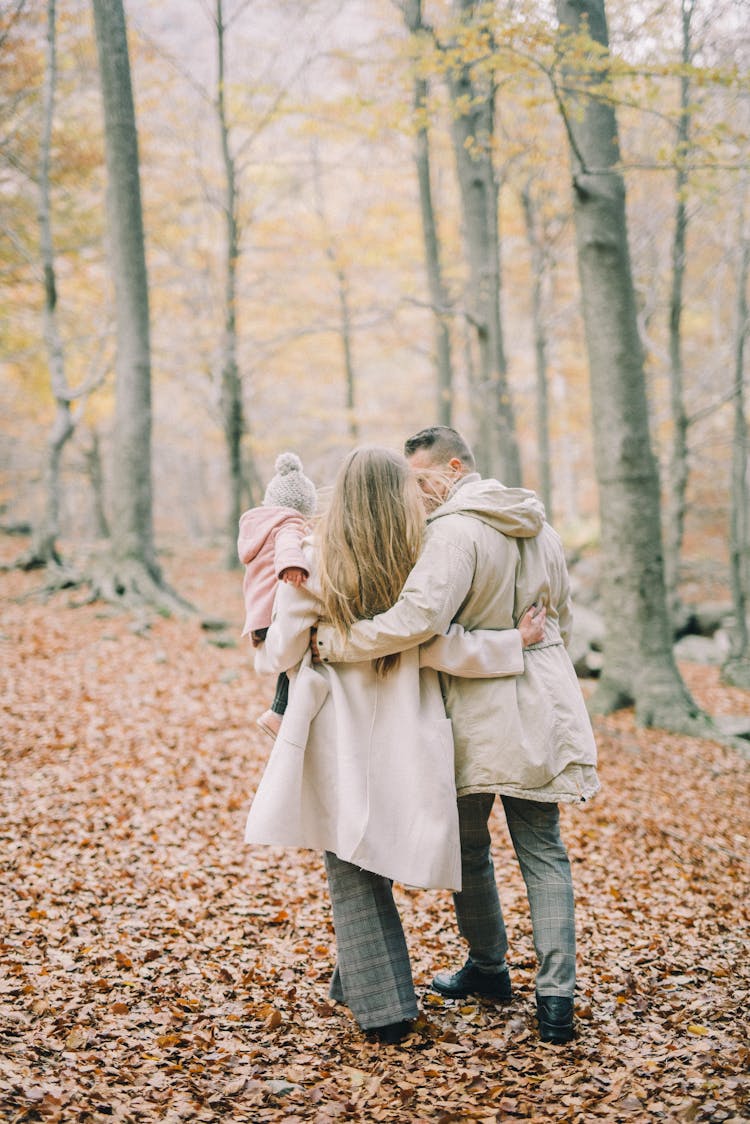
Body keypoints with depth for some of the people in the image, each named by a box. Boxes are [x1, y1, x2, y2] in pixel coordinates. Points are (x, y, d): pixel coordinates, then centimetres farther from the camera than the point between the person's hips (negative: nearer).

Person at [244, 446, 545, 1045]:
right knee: (376, 859, 19)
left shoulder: (315, 563, -7)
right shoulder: (422, 563, -6)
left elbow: (280, 653, -4)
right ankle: (356, 978, 33)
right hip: (403, 740, 2)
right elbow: (437, 646, -16)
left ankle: (384, 1003, 3)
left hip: (339, 737, -2)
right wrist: (515, 641, -6)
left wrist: (265, 653, 19)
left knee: (353, 872, 7)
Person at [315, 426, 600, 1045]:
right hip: (543, 709, 7)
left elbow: (417, 618, -30)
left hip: (478, 714, -6)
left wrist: (334, 641, -21)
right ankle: (557, 1000, 4)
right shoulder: (541, 529, 11)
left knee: (469, 846, 14)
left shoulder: (455, 532, -16)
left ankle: (488, 968, 30)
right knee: (544, 852, 7)